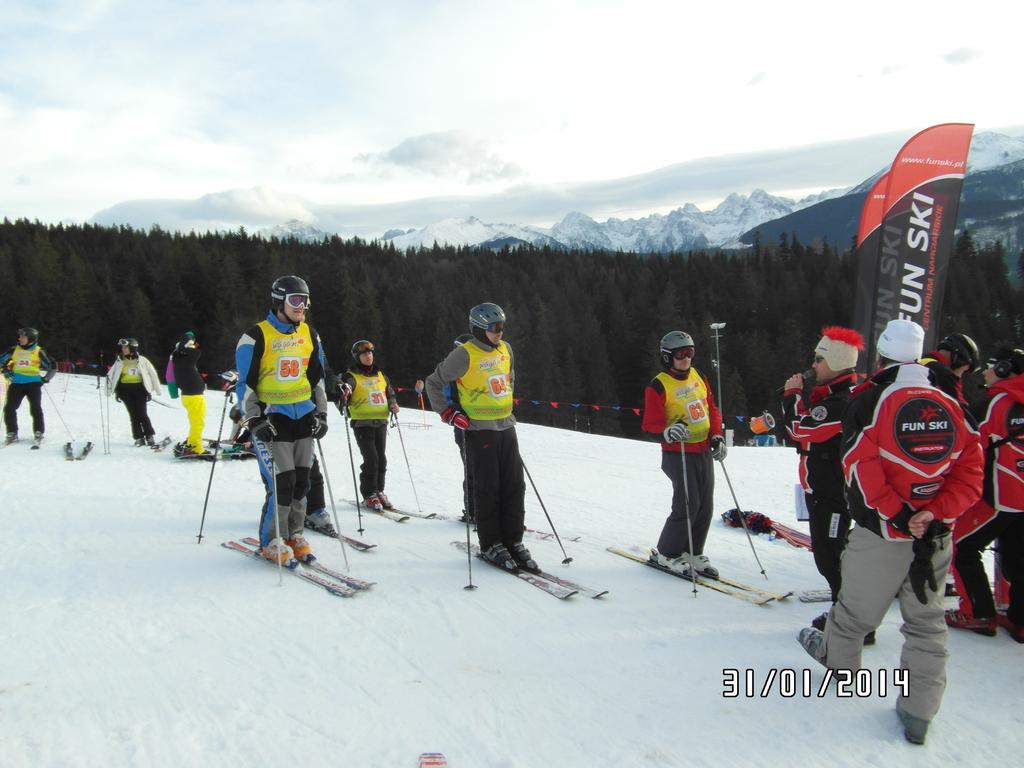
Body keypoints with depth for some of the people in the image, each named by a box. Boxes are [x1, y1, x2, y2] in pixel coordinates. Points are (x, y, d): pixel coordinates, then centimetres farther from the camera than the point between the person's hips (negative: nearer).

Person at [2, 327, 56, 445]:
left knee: (35, 408, -11)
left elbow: (52, 367, 7)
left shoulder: (38, 352, 2)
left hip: (33, 382, -3)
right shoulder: (14, 350, 10)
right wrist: (5, 369, 4)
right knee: (9, 408, -2)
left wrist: (45, 379, 0)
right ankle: (12, 433, 8)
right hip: (16, 382, 4)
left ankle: (38, 432, -2)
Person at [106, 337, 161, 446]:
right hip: (125, 389, 3)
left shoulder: (141, 360, -3)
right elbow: (111, 376, 12)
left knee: (142, 414, -6)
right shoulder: (120, 361, 5)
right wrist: (116, 392, 6)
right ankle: (139, 438, 7)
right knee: (133, 414, 2)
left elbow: (152, 374, 3)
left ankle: (149, 437, 4)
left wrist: (155, 390, 4)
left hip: (139, 388, -3)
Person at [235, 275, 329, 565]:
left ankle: (294, 534, 22)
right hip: (271, 418, -6)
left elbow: (317, 376, 18)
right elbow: (245, 383, -6)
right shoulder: (257, 336, -8)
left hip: (303, 415, 6)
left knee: (301, 480, 7)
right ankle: (272, 542, 6)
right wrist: (254, 420, -13)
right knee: (281, 482, -10)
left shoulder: (308, 334, 9)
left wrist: (321, 413, 12)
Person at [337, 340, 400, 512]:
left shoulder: (380, 375, 16)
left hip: (381, 422, 5)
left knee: (381, 459, 7)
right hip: (362, 423, -5)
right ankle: (369, 494, -1)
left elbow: (390, 393, 26)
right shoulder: (352, 376, -1)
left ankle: (379, 491, 19)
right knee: (371, 459, -12)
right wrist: (343, 395, -37)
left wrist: (393, 404, 7)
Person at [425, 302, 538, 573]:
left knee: (514, 486, 6)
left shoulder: (505, 349, 8)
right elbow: (434, 383, -4)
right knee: (487, 489, 0)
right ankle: (491, 545, 11)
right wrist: (448, 412, -9)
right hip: (479, 429, -6)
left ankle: (513, 541, 16)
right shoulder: (464, 355, -11)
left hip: (506, 426, 6)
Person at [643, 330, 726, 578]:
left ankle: (693, 552, 24)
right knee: (688, 505, -9)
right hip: (678, 454, -7)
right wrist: (668, 432, -31)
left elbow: (711, 408, 16)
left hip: (704, 451, 7)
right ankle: (666, 553, 10)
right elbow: (650, 424, -12)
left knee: (705, 506, 9)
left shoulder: (699, 377, 8)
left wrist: (717, 436, 6)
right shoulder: (658, 386, -12)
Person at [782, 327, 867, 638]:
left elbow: (801, 427, -22)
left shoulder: (842, 401, -22)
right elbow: (811, 430, 17)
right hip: (823, 488, 11)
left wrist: (792, 394, -7)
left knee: (832, 557, -4)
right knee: (827, 554, 20)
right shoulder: (832, 393, 12)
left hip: (832, 493, -11)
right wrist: (805, 395, 3)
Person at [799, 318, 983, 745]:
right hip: (936, 535, 4)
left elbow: (861, 466, -17)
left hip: (882, 533, -3)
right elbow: (971, 471, -1)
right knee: (927, 622, 12)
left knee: (857, 608, 17)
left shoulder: (869, 399, -10)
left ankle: (838, 658, 41)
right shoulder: (951, 405, 3)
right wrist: (933, 515, -9)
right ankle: (918, 713, 16)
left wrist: (898, 516, -13)